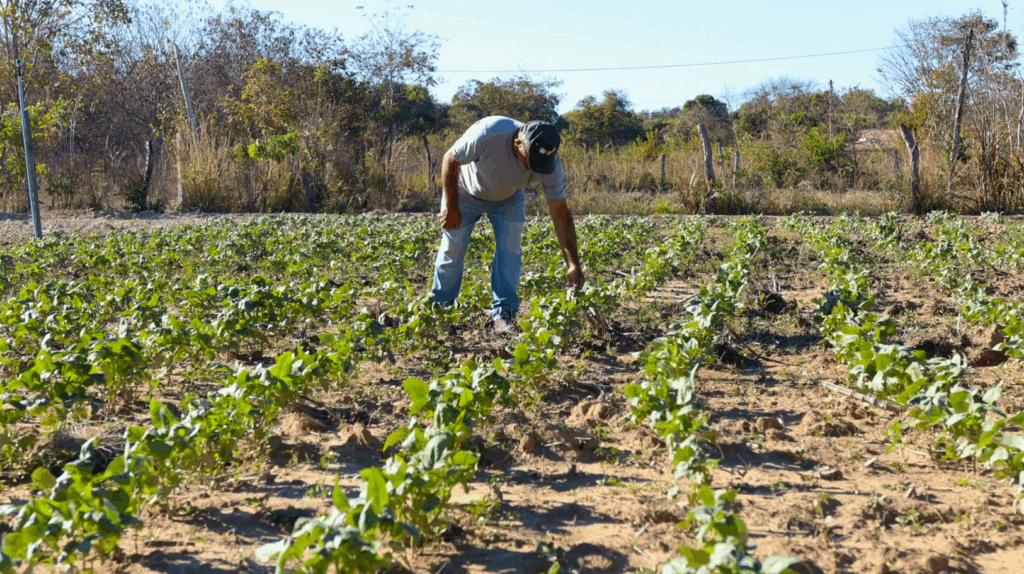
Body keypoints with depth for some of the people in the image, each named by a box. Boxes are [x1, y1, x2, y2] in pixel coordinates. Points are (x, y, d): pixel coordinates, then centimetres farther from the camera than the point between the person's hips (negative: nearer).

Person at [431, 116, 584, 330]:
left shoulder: (550, 163, -30)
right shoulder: (488, 134, -41)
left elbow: (560, 213, -24)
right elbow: (450, 160, -24)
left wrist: (573, 263, -29)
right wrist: (450, 207, -18)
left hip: (508, 199, 2)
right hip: (465, 192, -2)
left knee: (510, 252, -10)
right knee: (452, 250, -1)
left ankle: (503, 314, -1)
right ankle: (440, 308, 16)